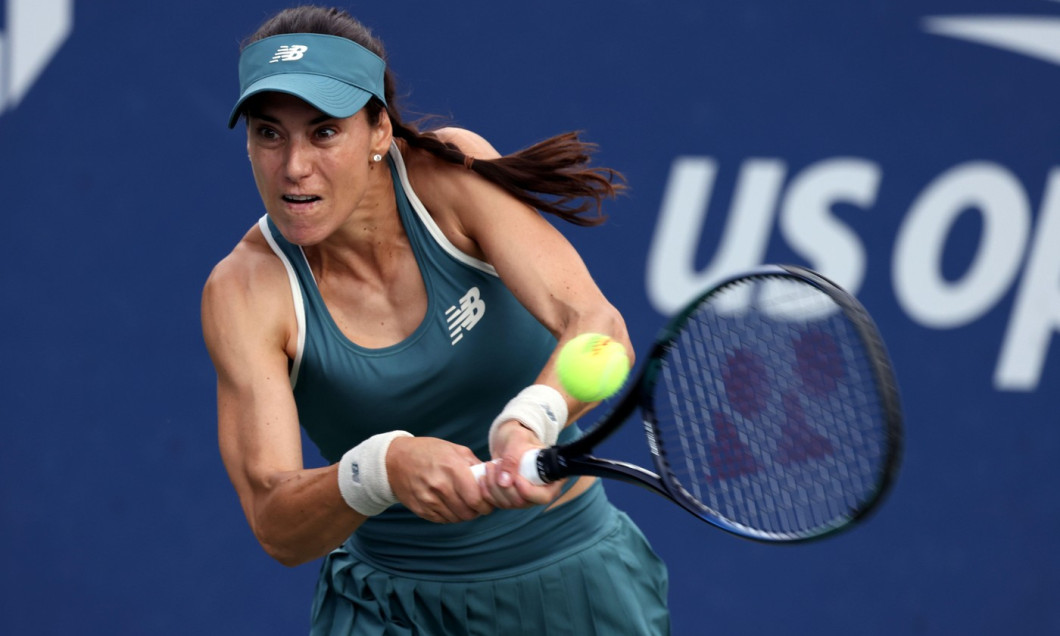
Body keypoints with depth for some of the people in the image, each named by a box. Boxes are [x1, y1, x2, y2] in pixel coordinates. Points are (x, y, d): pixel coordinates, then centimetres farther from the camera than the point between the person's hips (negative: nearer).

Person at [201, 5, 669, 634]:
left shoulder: (450, 173, -16)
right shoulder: (245, 291, -17)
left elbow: (596, 325, -28)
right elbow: (274, 524, -26)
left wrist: (529, 423, -49)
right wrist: (381, 469, -47)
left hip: (572, 578, 0)